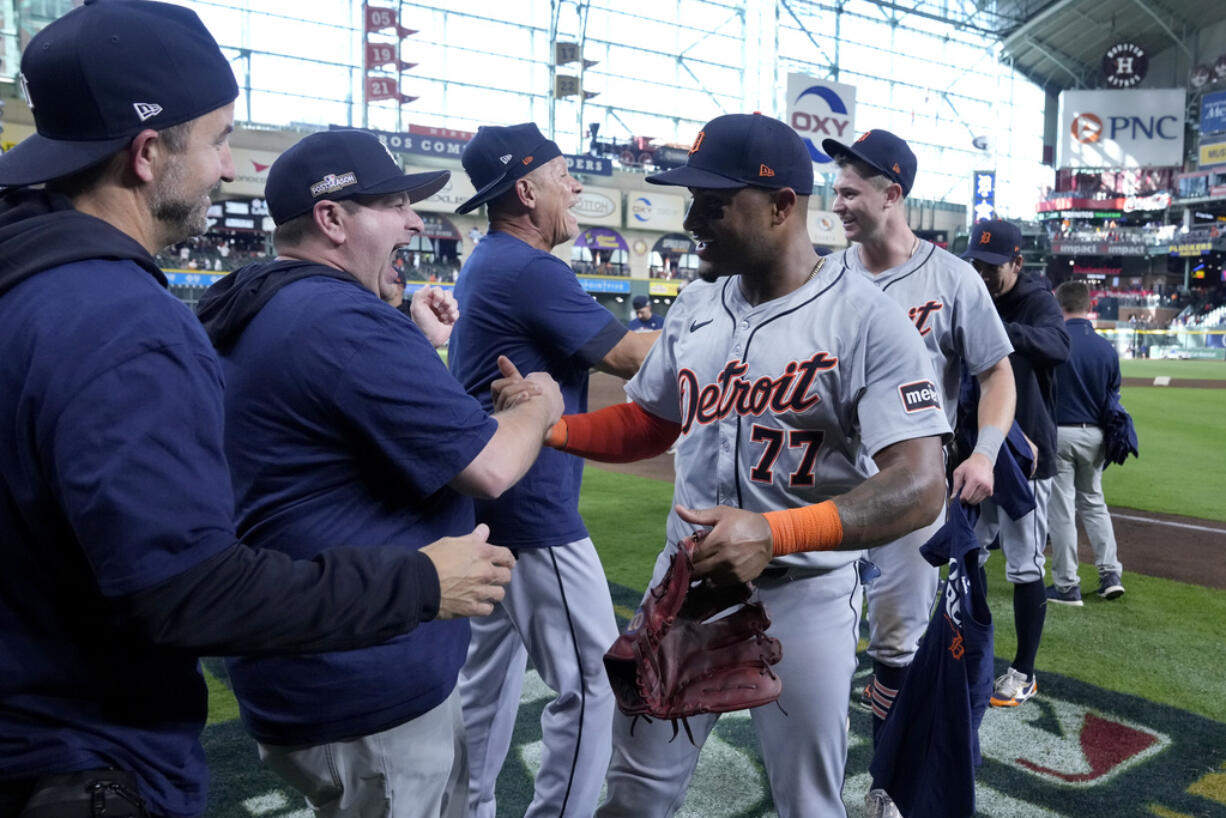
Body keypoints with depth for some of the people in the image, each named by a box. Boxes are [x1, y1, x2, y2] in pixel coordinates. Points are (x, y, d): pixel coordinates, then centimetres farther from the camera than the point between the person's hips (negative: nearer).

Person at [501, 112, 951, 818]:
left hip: (805, 594, -5)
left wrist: (774, 534, -36)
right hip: (684, 578, 5)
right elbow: (645, 426, 12)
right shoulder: (697, 304, 4)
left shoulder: (867, 319, -15)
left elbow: (921, 486, -23)